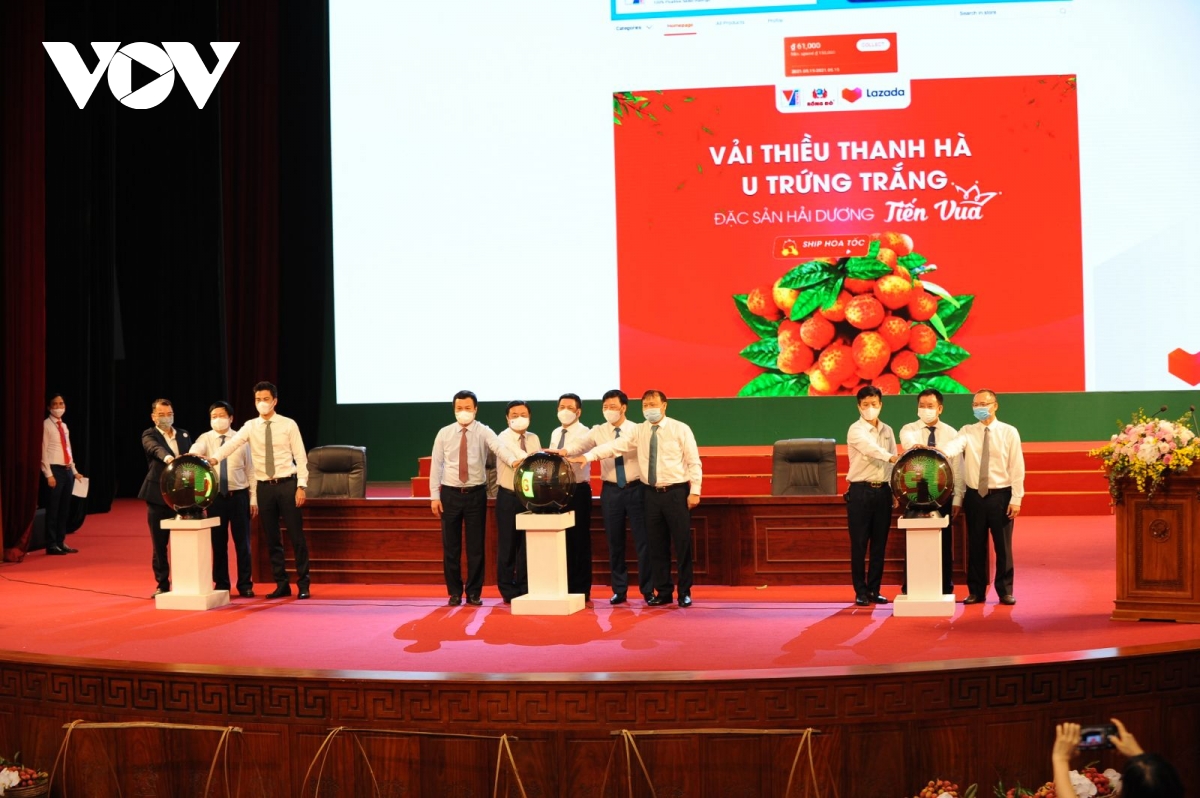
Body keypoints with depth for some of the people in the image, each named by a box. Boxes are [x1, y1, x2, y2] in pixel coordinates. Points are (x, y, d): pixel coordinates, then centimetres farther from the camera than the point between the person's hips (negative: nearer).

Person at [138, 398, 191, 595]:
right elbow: (156, 449, -23)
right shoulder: (149, 435, -1)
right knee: (159, 544, 3)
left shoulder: (184, 435, 14)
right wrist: (167, 457, -46)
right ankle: (162, 584, 11)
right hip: (158, 496, -3)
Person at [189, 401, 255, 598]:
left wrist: (253, 499, 0)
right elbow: (195, 450, -22)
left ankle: (245, 585, 12)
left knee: (242, 541, 4)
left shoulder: (241, 440, 2)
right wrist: (193, 457, -47)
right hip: (216, 497, 0)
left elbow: (250, 471, 3)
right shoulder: (205, 438, 1)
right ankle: (221, 585, 19)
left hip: (239, 496, 0)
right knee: (218, 542, 8)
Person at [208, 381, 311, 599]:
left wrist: (301, 486, -9)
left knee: (296, 536, 0)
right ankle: (281, 585, 17)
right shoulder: (250, 426, 4)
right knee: (272, 539, 8)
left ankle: (303, 585, 9)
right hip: (264, 487, 3)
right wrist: (215, 458, -31)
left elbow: (300, 457, -1)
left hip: (287, 484, -3)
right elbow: (232, 443, -13)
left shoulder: (288, 425, -1)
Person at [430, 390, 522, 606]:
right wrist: (434, 496, -2)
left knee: (476, 545, 4)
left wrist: (513, 460, -45)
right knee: (451, 546, 6)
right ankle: (454, 592, 18)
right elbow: (436, 465, 3)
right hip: (450, 493, 1)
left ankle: (474, 593, 15)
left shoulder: (483, 432, -4)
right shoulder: (444, 433, 1)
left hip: (476, 493, -1)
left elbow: (498, 446, -24)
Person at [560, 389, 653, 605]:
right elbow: (581, 445, -11)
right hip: (610, 490, 2)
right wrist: (564, 451, -31)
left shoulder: (636, 430, 0)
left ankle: (648, 589, 12)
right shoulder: (598, 431, 4)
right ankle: (619, 590, 17)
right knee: (614, 542, 7)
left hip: (636, 489, -2)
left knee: (642, 540, 2)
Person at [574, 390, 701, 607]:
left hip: (676, 493, -4)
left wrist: (694, 491, -9)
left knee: (682, 543, 1)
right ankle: (663, 591, 18)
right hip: (652, 493, 4)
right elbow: (616, 445, -3)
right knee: (657, 545, 7)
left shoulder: (680, 429, -3)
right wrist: (588, 456, -14)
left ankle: (685, 592, 12)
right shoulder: (639, 431, 7)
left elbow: (693, 462, -3)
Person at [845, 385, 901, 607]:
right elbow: (870, 449, -26)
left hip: (883, 491, 5)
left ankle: (874, 590, 14)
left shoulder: (887, 431, 12)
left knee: (879, 544, 7)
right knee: (859, 544, -1)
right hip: (861, 491, -5)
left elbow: (892, 465, 14)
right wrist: (890, 456, -43)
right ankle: (861, 592, 6)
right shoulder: (856, 430, -6)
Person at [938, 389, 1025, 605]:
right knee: (975, 546, 7)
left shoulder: (1009, 432, -1)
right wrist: (941, 452, -40)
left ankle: (1005, 591, 16)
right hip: (974, 496, 2)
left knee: (1003, 546, 4)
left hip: (1001, 495, -2)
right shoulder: (968, 432, 4)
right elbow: (955, 445, -17)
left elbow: (1017, 467, -4)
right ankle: (976, 591, 17)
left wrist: (1016, 499, -9)